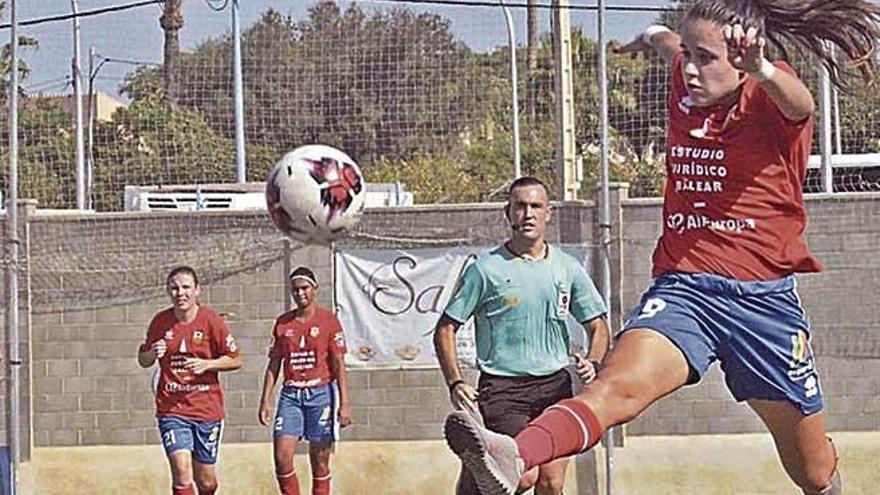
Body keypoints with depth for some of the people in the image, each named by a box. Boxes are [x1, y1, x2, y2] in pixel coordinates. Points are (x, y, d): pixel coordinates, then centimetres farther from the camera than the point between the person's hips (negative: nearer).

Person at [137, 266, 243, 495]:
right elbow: (143, 360, 13)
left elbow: (236, 360, 1)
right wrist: (152, 353, -11)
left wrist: (206, 364, -15)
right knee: (181, 472, -17)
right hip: (171, 409, 0)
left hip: (207, 408, 0)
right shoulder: (160, 321, 0)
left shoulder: (211, 321, -6)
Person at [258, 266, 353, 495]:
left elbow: (339, 364, -1)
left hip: (321, 392, -3)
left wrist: (344, 404, -8)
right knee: (282, 456, -10)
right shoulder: (283, 322, 10)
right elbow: (273, 364, 13)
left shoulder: (328, 319, 0)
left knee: (320, 461, 1)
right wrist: (265, 401, 5)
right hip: (291, 394, 3)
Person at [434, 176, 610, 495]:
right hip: (502, 387, -4)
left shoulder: (568, 268, 9)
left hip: (555, 385, 4)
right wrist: (455, 383, -11)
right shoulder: (485, 269, -2)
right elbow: (446, 329, 1)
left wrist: (592, 363, -4)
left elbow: (597, 326, 17)